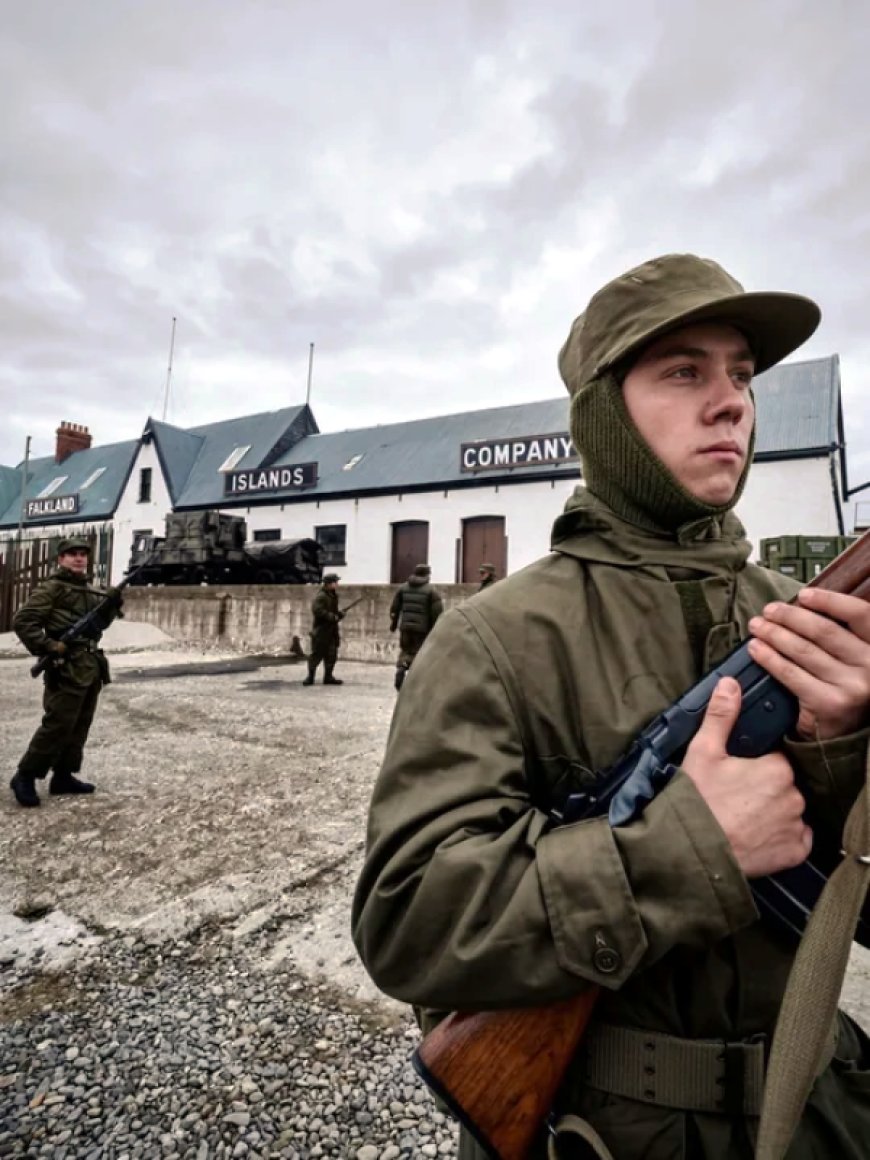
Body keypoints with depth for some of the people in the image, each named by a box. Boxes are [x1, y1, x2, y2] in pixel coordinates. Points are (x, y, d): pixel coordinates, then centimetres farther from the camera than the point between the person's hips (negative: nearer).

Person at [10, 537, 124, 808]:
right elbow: (22, 621, -12)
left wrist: (111, 606, 1)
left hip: (91, 668, 8)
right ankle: (25, 776, 9)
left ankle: (63, 776, 21)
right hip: (67, 669, -8)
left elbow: (98, 624, 20)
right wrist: (49, 647, -18)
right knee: (57, 726, -7)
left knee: (79, 727, 11)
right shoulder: (51, 588, -7)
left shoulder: (88, 591, 16)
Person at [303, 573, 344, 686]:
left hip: (332, 630, 8)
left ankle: (328, 677, 17)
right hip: (321, 630, -8)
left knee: (331, 655, 9)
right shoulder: (321, 596, -14)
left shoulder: (334, 595, 12)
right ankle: (310, 676, 7)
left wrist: (339, 613, 3)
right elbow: (317, 610, -25)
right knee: (317, 654, -3)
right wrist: (332, 617, -23)